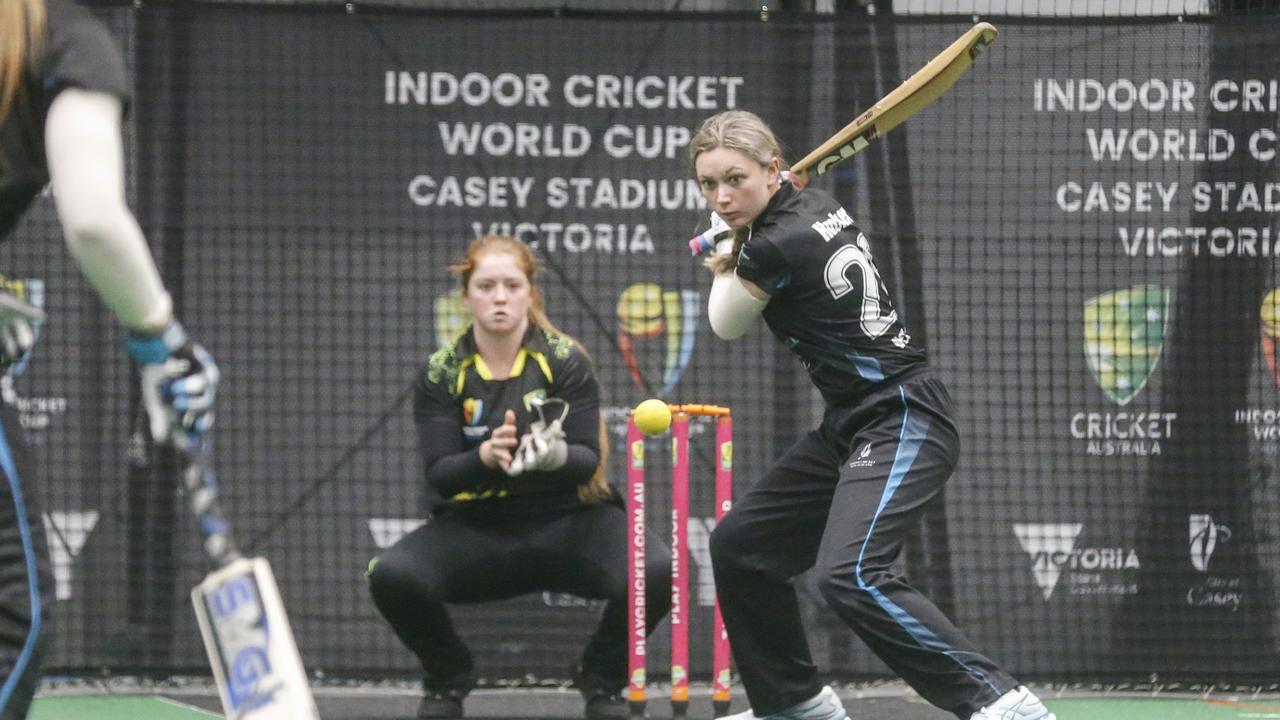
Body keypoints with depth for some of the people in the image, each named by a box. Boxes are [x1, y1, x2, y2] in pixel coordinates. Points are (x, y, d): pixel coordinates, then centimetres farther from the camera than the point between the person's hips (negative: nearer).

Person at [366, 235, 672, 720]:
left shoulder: (566, 362, -4)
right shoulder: (441, 375, -2)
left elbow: (588, 460, -11)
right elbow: (439, 475, -9)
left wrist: (557, 455, -35)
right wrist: (485, 456, -31)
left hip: (567, 520, -1)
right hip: (476, 528, 1)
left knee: (655, 572, -31)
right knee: (391, 576, -29)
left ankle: (602, 680, 1)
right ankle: (448, 679, 3)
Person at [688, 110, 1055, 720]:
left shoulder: (775, 248, -19)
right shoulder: (816, 205, 7)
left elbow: (726, 324, 1)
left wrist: (730, 257, 19)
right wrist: (737, 251, 15)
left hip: (900, 423, -11)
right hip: (852, 424, 11)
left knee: (850, 577, -29)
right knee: (738, 546, 16)